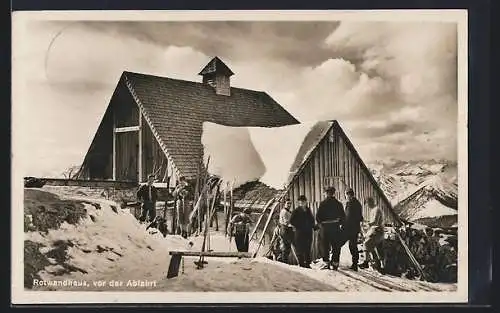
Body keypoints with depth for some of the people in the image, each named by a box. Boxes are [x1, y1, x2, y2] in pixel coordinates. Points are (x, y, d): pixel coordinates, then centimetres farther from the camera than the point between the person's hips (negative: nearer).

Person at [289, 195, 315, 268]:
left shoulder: (308, 210, 14)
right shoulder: (296, 211, -1)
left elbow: (312, 219, 24)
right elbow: (291, 220, -5)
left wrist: (312, 226, 9)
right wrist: (297, 227, -10)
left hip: (308, 232, 5)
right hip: (300, 232, -5)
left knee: (308, 249, 8)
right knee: (300, 249, -5)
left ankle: (307, 264, 15)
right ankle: (301, 264, -1)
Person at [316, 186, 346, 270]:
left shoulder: (322, 204, -6)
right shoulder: (338, 204, 1)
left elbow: (318, 217, -8)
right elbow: (343, 216, 4)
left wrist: (321, 223, 9)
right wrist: (340, 224, 19)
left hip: (325, 227, -2)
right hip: (335, 227, 2)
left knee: (325, 246, 7)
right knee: (336, 247, 8)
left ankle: (326, 262, 5)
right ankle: (335, 263, 7)